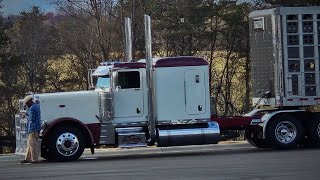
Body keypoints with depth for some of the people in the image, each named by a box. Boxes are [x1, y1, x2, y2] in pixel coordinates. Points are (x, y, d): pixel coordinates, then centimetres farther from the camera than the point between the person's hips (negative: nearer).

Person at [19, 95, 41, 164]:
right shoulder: (37, 106, 15)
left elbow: (31, 119, -17)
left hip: (33, 128, -10)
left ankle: (34, 159, -5)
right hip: (37, 128, 10)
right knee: (29, 143, 14)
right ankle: (27, 158, 17)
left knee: (32, 144, -6)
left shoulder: (32, 108, -16)